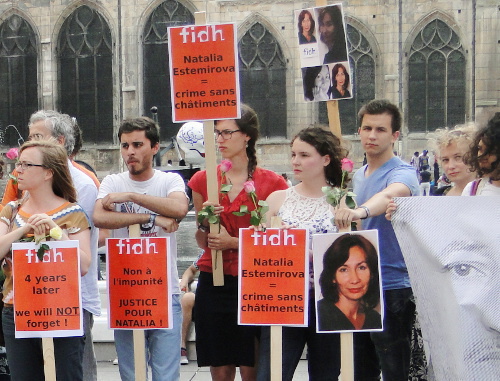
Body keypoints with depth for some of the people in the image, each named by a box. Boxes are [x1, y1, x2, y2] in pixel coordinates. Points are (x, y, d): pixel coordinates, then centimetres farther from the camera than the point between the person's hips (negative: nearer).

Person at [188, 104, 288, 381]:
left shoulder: (272, 183, -2)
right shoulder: (203, 180, 6)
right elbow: (203, 242, 13)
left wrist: (233, 242, -11)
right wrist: (206, 222, -7)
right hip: (213, 283, 2)